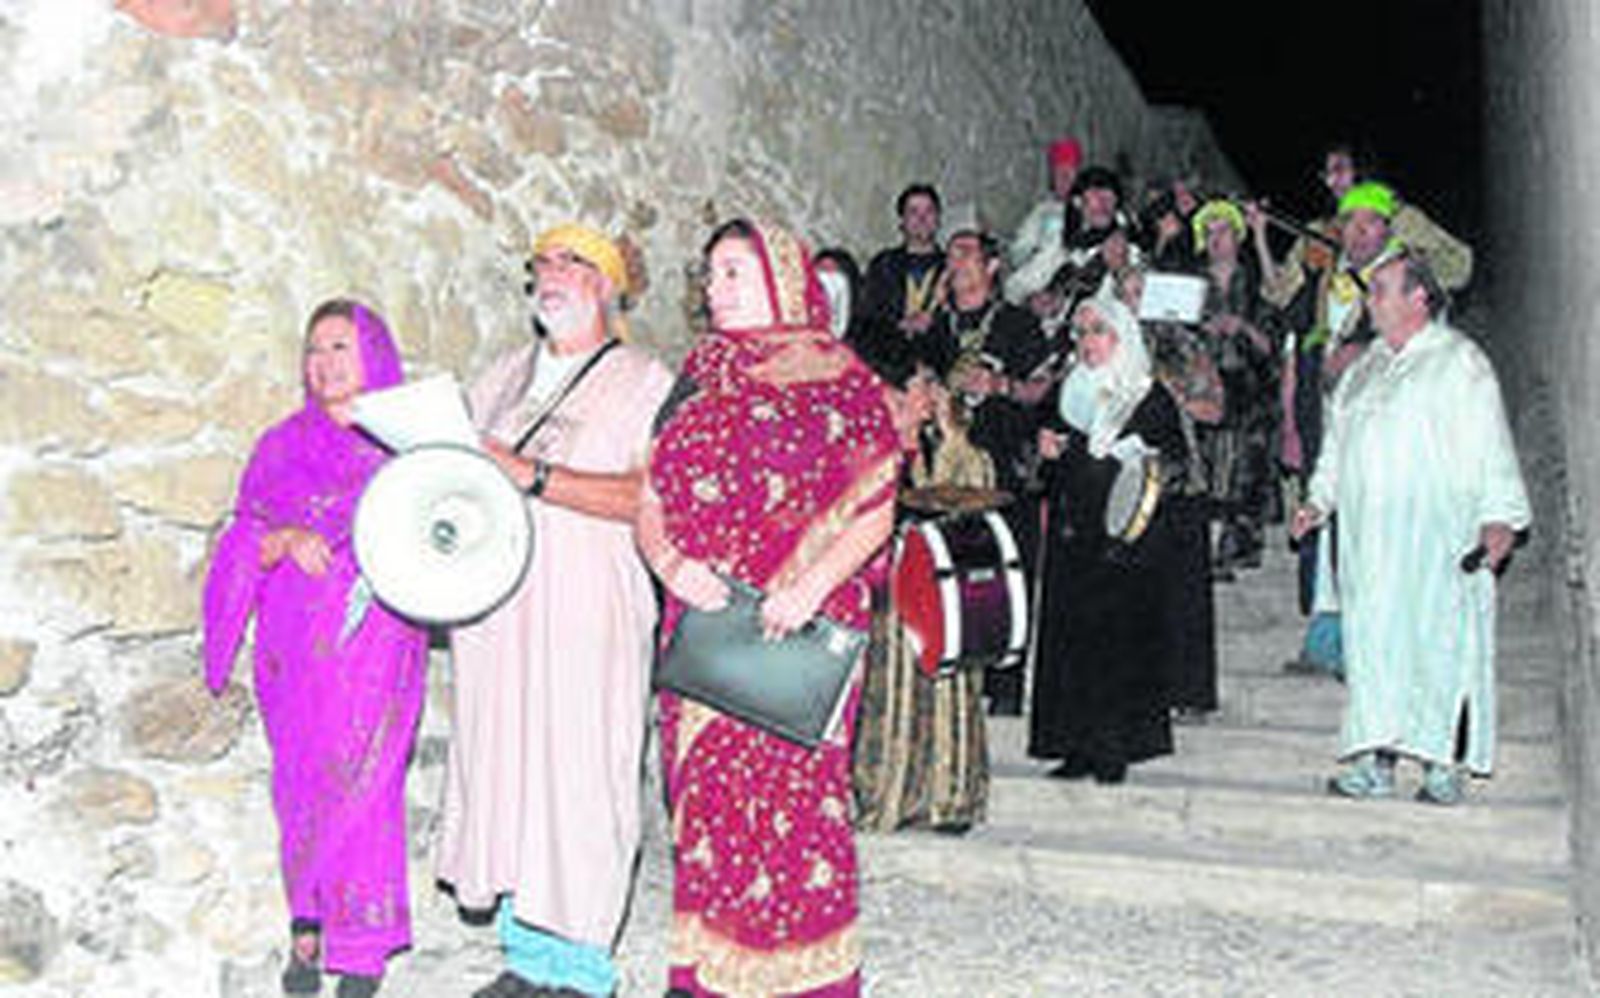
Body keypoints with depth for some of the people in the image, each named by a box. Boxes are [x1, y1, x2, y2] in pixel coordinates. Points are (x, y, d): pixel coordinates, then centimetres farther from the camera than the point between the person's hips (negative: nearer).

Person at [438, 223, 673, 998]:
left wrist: (532, 476, -19)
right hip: (497, 608, 6)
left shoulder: (644, 381, 0)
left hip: (588, 616, -5)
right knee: (503, 767, 6)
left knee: (576, 774, -5)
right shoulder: (505, 376, 20)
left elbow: (652, 497, -13)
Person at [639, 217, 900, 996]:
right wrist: (669, 560, -7)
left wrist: (811, 587, -20)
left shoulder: (835, 378, -1)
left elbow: (873, 506, -7)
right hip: (700, 627, 5)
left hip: (795, 631, -5)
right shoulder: (699, 380, 16)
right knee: (701, 790, 7)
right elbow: (650, 495, 13)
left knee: (789, 789, -5)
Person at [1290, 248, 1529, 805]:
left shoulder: (1459, 362, -1)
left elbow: (1490, 447, -8)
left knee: (1438, 641, -6)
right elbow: (1339, 439, 26)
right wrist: (1320, 499, 18)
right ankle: (1375, 761, 9)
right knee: (1372, 641, 4)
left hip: (1435, 537, -6)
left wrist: (1499, 516, -17)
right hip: (1368, 536, 6)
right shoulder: (1367, 366, 19)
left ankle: (1444, 763, 2)